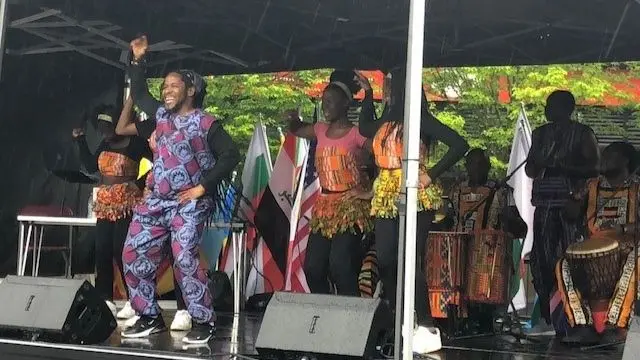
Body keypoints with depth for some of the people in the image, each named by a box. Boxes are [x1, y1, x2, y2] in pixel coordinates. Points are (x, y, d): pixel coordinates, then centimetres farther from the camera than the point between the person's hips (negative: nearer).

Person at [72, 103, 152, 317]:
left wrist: (141, 184, -12)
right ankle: (104, 299, 11)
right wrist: (80, 140, 9)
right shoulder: (105, 144, 12)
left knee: (122, 252, -10)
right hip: (105, 205, 7)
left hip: (127, 205, -7)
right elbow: (91, 166, 14)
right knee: (102, 251, 4)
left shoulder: (135, 143, -9)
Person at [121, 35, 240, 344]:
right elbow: (138, 93, 28)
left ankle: (203, 321, -6)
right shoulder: (162, 115, 13)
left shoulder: (205, 123, -5)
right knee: (134, 254, 3)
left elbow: (231, 155, -10)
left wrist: (204, 187, -12)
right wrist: (138, 60, 18)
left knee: (185, 259, -17)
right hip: (156, 201, 7)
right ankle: (150, 317, 13)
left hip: (189, 204, -7)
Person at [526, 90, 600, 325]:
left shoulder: (583, 134, 2)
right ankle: (547, 318, 11)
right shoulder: (540, 133, 17)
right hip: (544, 204, 5)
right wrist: (539, 162, -5)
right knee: (542, 259, 3)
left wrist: (564, 167, -17)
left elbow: (594, 168, -5)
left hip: (572, 204, -5)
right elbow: (530, 171, 18)